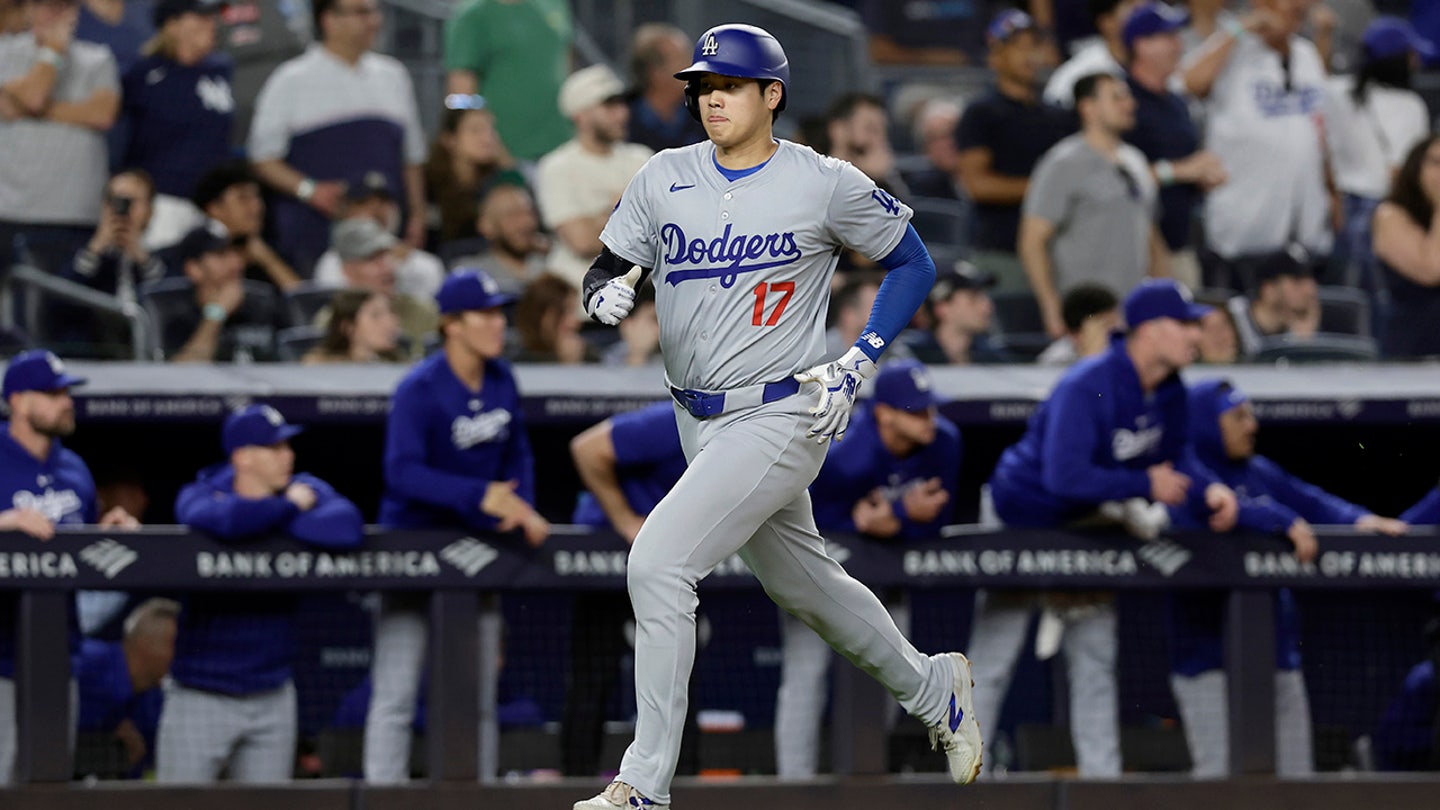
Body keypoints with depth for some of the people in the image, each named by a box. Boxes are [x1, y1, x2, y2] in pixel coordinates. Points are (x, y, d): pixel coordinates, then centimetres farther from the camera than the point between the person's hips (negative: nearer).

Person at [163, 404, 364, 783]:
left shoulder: (306, 490, 2)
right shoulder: (199, 495, -6)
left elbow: (348, 527, -20)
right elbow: (224, 519, -32)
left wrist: (272, 523, -18)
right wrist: (290, 507, -17)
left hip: (272, 698, 3)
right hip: (201, 694, -3)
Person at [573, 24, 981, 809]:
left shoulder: (825, 185, -8)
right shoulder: (664, 178, 3)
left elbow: (912, 263, 3)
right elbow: (607, 271, 3)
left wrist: (859, 362, -7)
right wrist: (607, 293, -22)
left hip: (781, 419, -7)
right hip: (699, 421, 7)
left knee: (657, 561, -20)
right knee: (801, 583, 21)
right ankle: (931, 688, 45)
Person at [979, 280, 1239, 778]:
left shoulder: (1168, 391, -6)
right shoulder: (1087, 388, -32)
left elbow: (1176, 457, 6)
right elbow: (1065, 477, -39)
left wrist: (1208, 490, -16)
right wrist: (1146, 485, -31)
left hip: (1087, 527, 8)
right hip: (1025, 516, -8)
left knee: (1096, 662, 12)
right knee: (991, 665, -3)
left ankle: (1101, 775, 20)